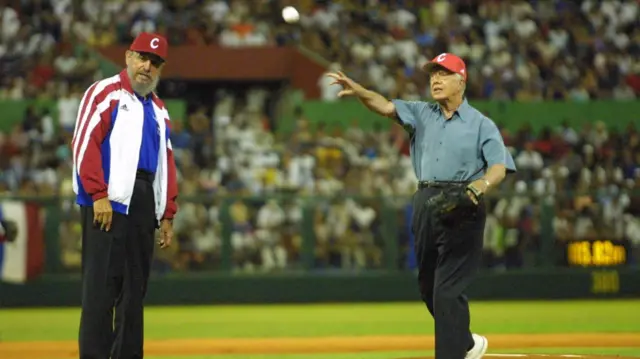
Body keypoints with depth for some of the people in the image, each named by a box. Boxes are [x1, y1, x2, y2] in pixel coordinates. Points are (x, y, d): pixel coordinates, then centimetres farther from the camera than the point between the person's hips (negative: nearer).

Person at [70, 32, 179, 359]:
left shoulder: (158, 109, 22)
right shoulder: (105, 93, 1)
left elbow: (166, 162, 21)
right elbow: (84, 144, -9)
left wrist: (167, 215, 14)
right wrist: (98, 195, -17)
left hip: (145, 205, 7)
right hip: (108, 202, -7)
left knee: (134, 291, 7)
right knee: (102, 285, -11)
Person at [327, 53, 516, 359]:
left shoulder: (481, 124, 3)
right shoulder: (422, 113, 14)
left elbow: (499, 167, -9)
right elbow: (386, 106, -3)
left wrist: (477, 188, -29)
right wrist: (357, 91, -23)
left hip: (462, 209, -5)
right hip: (426, 204, 5)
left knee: (448, 290, -10)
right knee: (428, 287, 13)